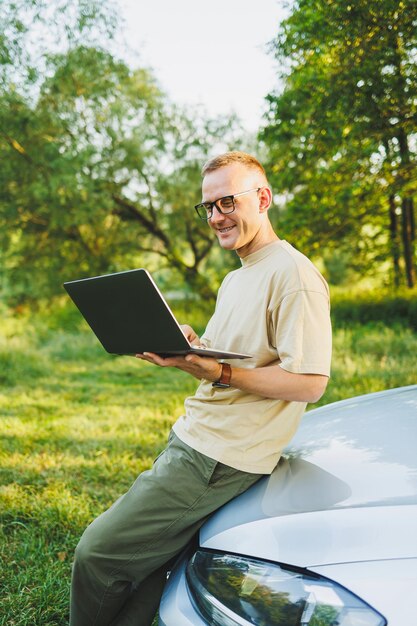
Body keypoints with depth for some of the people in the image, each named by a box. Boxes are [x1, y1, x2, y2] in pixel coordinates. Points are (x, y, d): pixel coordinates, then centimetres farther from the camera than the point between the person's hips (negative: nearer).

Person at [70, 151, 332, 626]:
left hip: (221, 457, -9)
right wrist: (187, 353, 0)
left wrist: (220, 372, -27)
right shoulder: (234, 281, 19)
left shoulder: (293, 274, -13)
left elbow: (308, 384, -18)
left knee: (98, 552, -6)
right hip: (190, 439, 9)